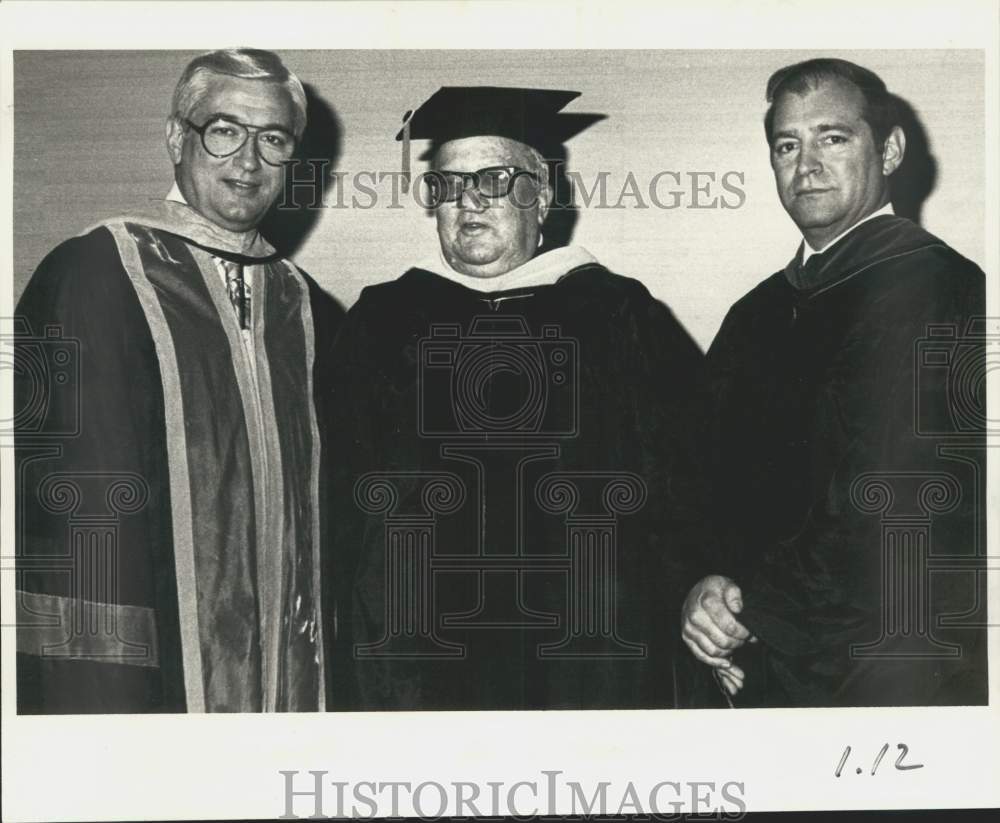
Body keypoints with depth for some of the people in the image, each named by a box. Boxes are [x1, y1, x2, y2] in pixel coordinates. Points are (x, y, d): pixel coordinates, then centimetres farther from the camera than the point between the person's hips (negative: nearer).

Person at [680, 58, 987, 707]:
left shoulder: (934, 289, -15)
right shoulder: (758, 314, 9)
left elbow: (891, 518, -22)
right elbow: (719, 482, 11)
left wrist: (746, 611, -12)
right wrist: (705, 588, -9)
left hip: (886, 679, -7)